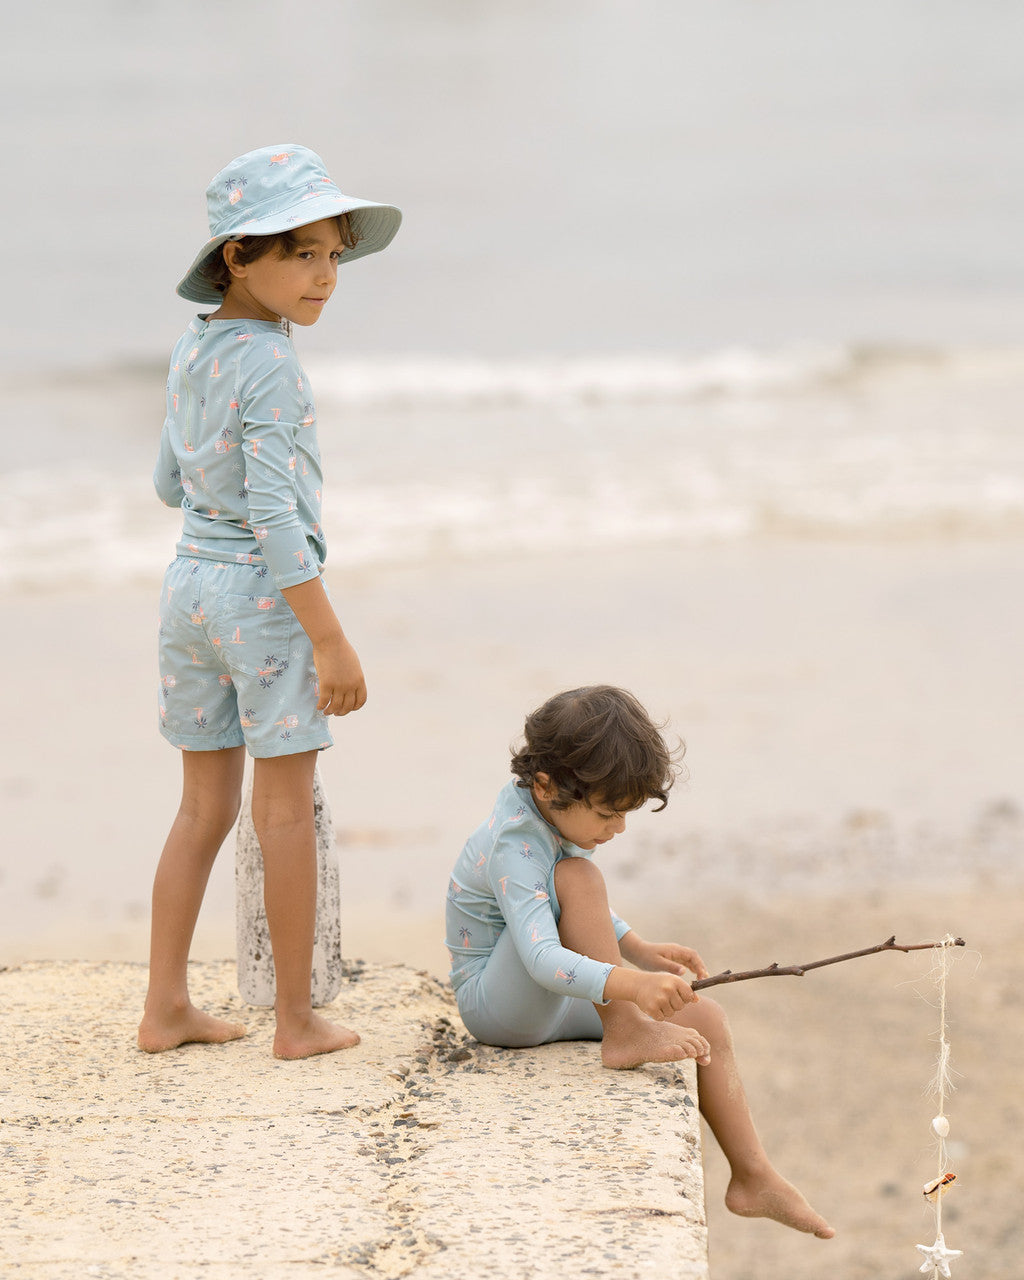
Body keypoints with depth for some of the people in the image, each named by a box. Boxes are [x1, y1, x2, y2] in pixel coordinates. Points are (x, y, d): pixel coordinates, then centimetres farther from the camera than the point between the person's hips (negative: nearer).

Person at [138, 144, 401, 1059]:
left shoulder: (192, 350, 7)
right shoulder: (272, 366, -18)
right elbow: (274, 511, -23)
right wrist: (331, 640, -21)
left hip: (190, 581, 8)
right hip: (265, 587, -8)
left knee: (205, 805, 14)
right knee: (286, 808, 1)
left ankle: (167, 1007, 15)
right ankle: (298, 1019, 7)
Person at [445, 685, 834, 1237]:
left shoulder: (548, 808, 0)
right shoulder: (514, 847, -28)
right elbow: (543, 961, -42)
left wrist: (639, 950, 7)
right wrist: (630, 984, -54)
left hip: (564, 993, 9)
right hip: (497, 1008, -9)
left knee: (706, 1017, 0)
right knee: (579, 876, -31)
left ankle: (753, 1178, 7)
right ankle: (625, 1036, -25)